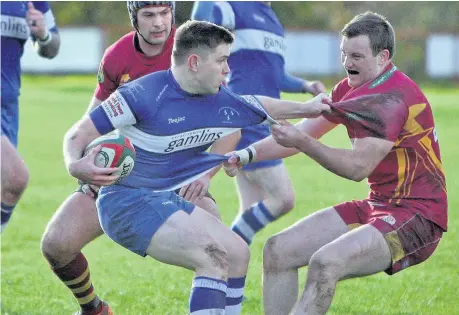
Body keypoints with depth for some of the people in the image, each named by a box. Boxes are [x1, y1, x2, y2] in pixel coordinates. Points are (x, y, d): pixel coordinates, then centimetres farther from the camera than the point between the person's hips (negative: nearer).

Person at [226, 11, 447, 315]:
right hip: (377, 207, 10)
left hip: (416, 215, -10)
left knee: (325, 263, -32)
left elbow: (358, 167, -24)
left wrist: (302, 142, -27)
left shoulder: (394, 98, -20)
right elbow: (303, 132, 13)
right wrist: (246, 153, 1)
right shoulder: (350, 89, 10)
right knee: (278, 251, 0)